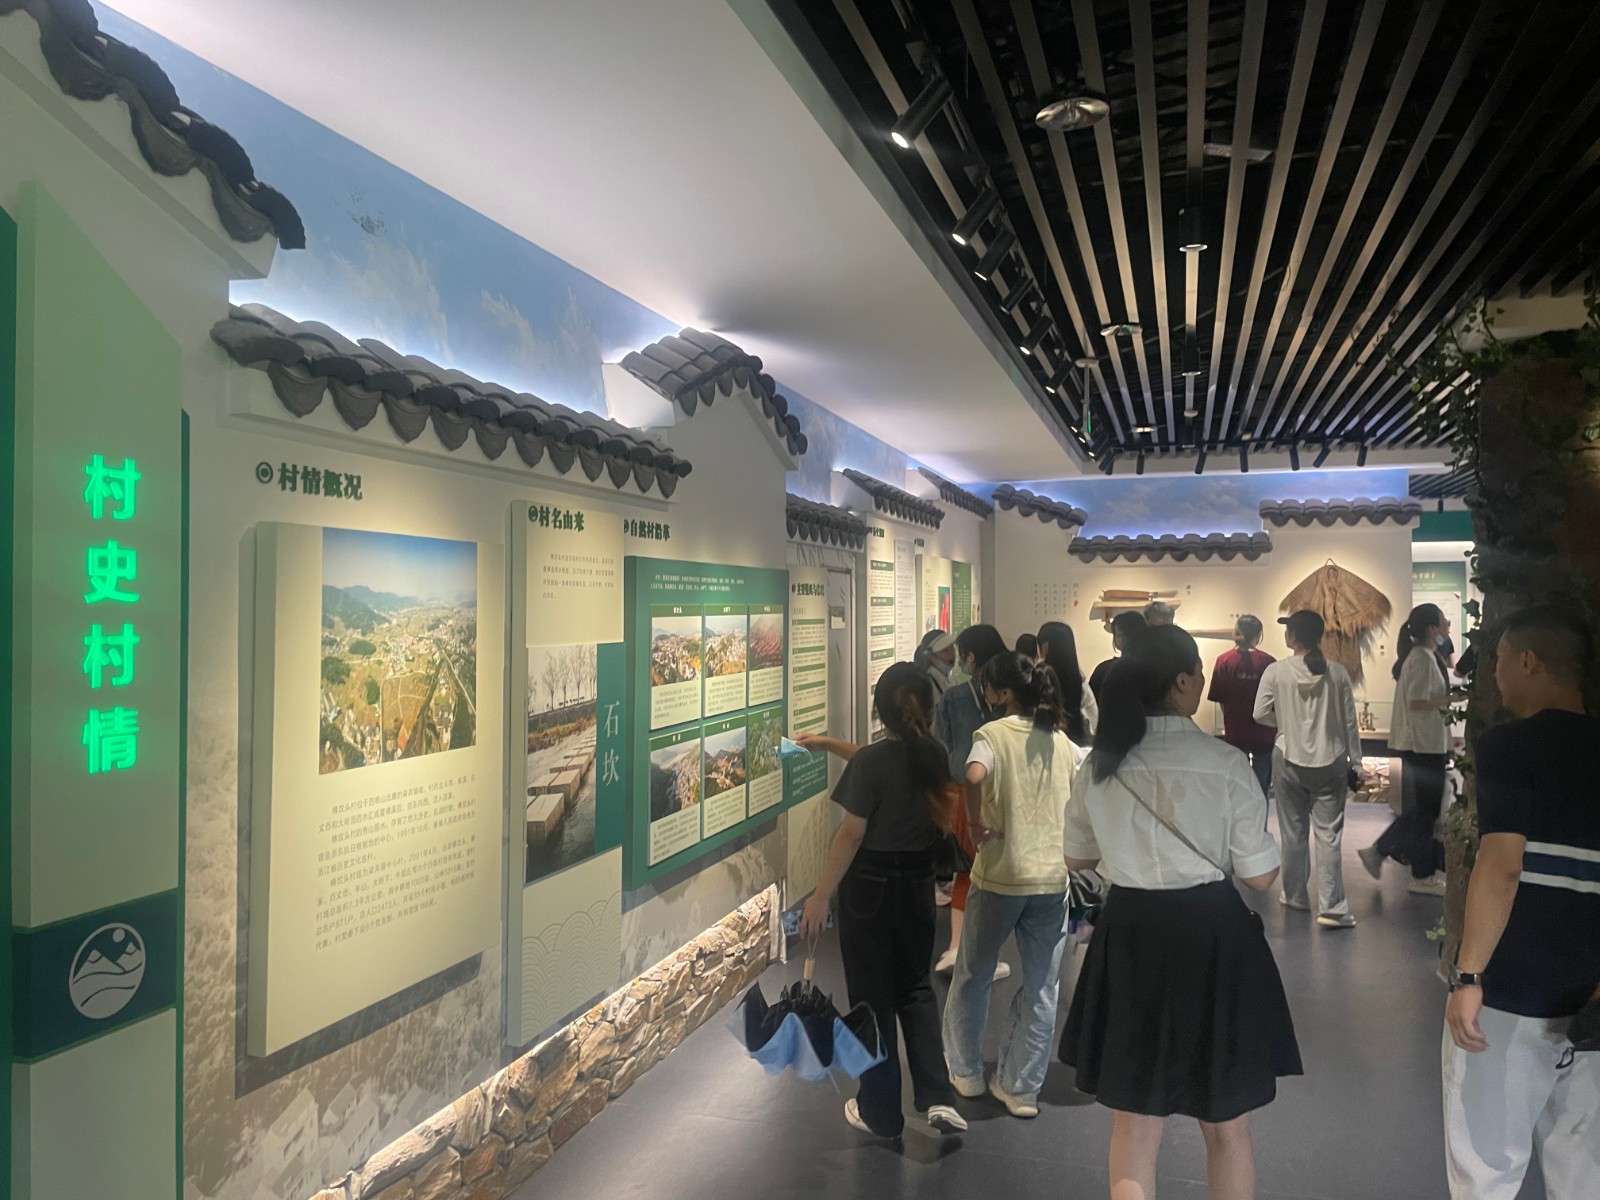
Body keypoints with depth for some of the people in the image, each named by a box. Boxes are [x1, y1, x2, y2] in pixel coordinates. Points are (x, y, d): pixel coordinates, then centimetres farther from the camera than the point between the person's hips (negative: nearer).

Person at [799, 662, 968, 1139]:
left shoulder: (870, 761, -20)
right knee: (916, 988, 21)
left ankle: (881, 1112, 22)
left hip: (869, 887, -5)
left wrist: (821, 895, -10)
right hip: (918, 884, 5)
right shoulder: (934, 756, -3)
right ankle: (937, 1097, 12)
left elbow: (851, 834, -17)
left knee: (872, 999, 9)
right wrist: (835, 746, 24)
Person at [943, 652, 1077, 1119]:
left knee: (973, 976, 17)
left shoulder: (993, 734, -9)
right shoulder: (1061, 740, 7)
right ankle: (1021, 1089, 21)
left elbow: (974, 777, -30)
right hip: (1054, 876, 4)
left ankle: (965, 1071, 31)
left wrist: (976, 823, -16)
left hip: (1000, 874, -4)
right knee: (1042, 989, 13)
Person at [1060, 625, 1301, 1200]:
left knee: (1133, 1128, 17)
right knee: (1226, 1128, 18)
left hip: (1128, 939, 3)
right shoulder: (1226, 764, -13)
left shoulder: (1098, 765, -3)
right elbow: (1260, 876, -8)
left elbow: (1077, 857, 11)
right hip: (1211, 938, -2)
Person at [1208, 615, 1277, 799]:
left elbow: (1219, 700, -4)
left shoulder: (1224, 660, -9)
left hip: (1235, 731, 1)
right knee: (1261, 788, 11)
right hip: (1262, 733, -1)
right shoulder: (1267, 661, -12)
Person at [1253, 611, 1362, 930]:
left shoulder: (1276, 672, -9)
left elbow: (1261, 714, -5)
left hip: (1290, 760, 0)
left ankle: (1295, 896, 26)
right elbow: (1350, 721, 0)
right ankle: (1331, 907, -2)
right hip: (1330, 762, 1)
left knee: (1294, 833, 13)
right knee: (1329, 835, 1)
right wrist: (1354, 762, 9)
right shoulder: (1337, 673, -5)